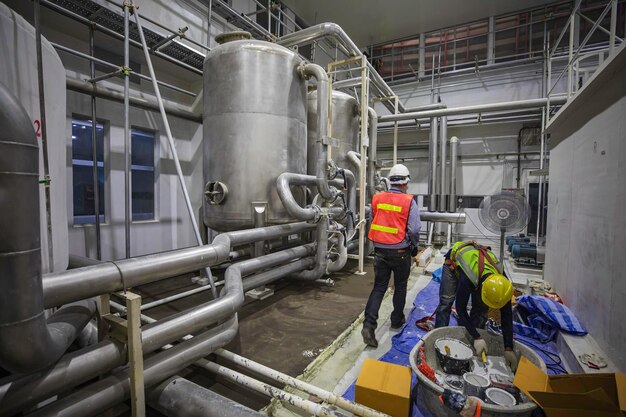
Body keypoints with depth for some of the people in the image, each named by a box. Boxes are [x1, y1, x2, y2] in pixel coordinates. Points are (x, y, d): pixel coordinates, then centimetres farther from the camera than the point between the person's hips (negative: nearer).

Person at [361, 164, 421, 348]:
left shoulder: (377, 199, -1)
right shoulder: (409, 202, -12)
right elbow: (414, 229, -14)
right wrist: (414, 246, 5)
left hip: (380, 250, 3)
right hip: (401, 252, -2)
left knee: (379, 287, 10)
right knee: (400, 287, 19)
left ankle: (369, 324, -2)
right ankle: (397, 320, 35)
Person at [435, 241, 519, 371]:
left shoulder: (502, 282, -33)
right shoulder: (467, 279, -47)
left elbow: (506, 316, -22)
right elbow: (460, 308, -34)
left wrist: (508, 348, -21)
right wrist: (477, 337, -33)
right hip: (454, 262, -3)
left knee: (481, 308, -3)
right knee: (446, 301, -14)